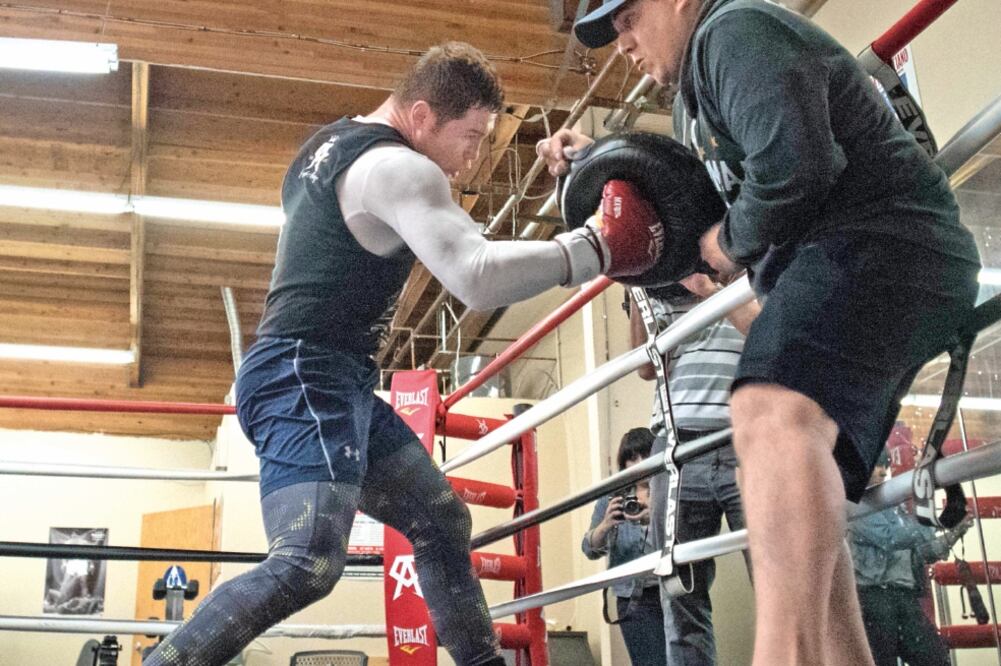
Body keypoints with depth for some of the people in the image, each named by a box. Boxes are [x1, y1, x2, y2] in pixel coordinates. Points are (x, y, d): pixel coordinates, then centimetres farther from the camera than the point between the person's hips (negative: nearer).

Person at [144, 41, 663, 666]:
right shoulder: (396, 168, -16)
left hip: (331, 382, 11)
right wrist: (597, 248, -22)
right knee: (307, 566, -27)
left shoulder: (331, 143, 16)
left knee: (442, 521, 16)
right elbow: (478, 277, -29)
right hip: (305, 379, -11)